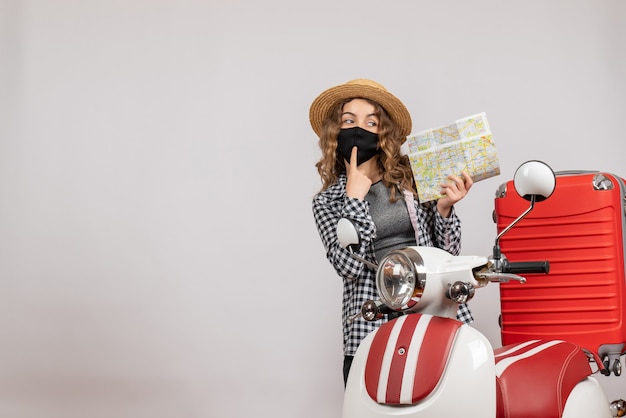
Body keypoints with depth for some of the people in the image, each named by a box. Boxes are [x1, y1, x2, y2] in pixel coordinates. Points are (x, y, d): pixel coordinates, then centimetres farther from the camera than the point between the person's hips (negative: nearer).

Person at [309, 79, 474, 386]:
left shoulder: (413, 178, 9)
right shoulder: (327, 201, 11)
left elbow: (448, 254, 11)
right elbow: (350, 266, -6)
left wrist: (444, 208, -5)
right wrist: (354, 197, -3)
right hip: (370, 332, 0)